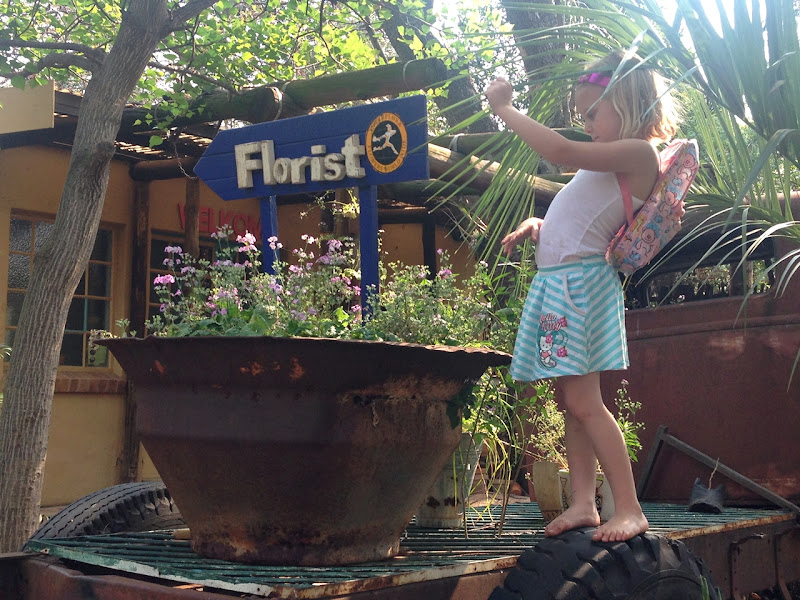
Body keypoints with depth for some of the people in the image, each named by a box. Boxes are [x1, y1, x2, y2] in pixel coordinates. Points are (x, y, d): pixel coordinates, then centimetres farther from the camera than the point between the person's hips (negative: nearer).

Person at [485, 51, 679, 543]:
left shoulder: (639, 153, -10)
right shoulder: (613, 159, 20)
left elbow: (562, 152, -21)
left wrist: (506, 110, -14)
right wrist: (539, 224, 11)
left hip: (580, 279, -10)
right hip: (554, 280, 10)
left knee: (583, 401, -10)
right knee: (574, 402, 8)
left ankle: (630, 509, -4)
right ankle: (583, 503, 13)